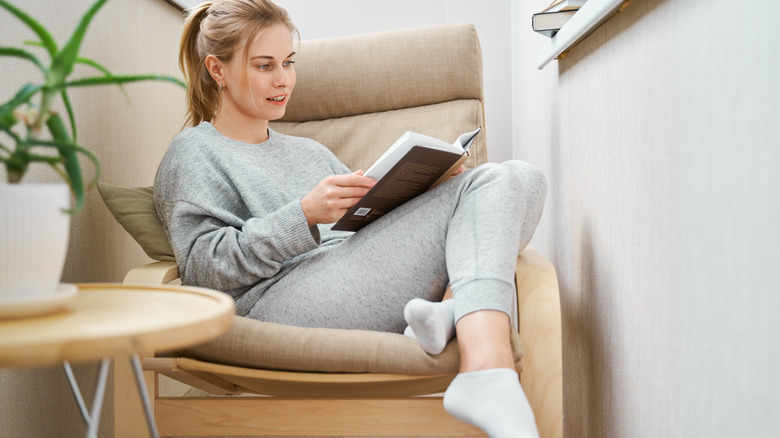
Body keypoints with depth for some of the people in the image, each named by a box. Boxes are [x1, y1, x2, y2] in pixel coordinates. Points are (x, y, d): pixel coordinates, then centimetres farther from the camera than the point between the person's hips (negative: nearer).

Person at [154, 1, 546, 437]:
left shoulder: (310, 151, 35)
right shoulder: (193, 152, 14)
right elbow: (202, 266, -2)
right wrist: (304, 216, -15)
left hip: (358, 289, 7)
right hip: (280, 300, -6)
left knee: (517, 179, -11)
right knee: (475, 191, -18)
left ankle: (453, 313, -35)